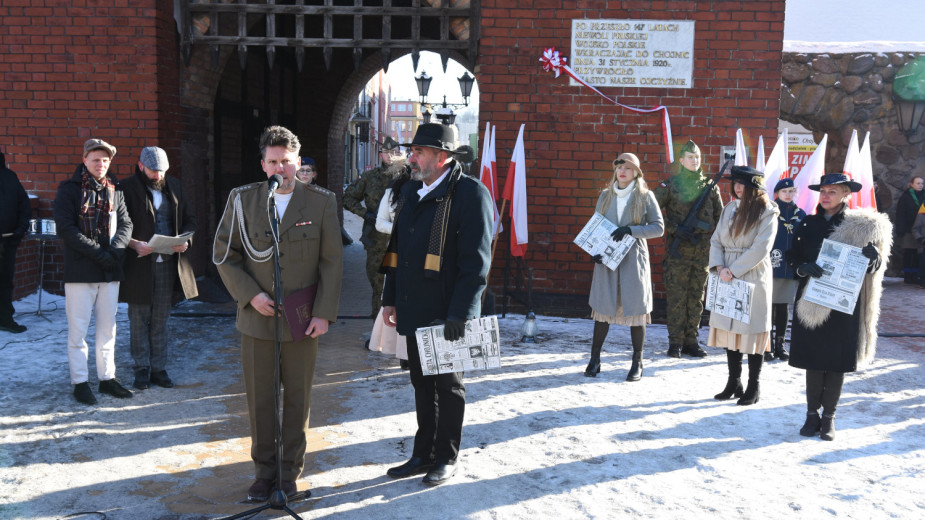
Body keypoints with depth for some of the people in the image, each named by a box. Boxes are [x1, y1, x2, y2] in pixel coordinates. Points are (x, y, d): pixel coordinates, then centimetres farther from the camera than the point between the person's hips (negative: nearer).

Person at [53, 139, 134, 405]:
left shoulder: (114, 191, 11)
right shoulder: (69, 189, -3)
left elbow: (125, 224, 7)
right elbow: (65, 228, -11)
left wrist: (115, 251, -12)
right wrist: (99, 253, -15)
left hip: (110, 272, 5)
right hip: (80, 271, -4)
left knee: (108, 328, 11)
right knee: (78, 329, 1)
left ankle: (107, 377, 21)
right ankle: (80, 382, 10)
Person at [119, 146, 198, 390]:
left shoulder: (174, 187, 11)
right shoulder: (127, 188, -3)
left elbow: (189, 219, 15)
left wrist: (185, 240, -4)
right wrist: (135, 244, -22)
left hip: (168, 262, 4)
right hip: (139, 263, -3)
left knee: (161, 318, 9)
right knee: (139, 318, 4)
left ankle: (159, 368, 17)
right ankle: (142, 368, 14)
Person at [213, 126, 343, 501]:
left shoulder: (322, 202, -3)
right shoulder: (242, 200, 0)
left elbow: (332, 262, -2)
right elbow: (223, 255, 3)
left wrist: (324, 313, -7)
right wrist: (250, 294, -10)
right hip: (257, 318, 1)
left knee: (297, 399, 9)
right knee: (260, 400, 8)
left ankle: (290, 471, 26)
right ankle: (264, 471, 25)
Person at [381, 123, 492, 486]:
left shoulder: (470, 193, -13)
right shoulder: (410, 190, 11)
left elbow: (475, 261, -18)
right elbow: (397, 248, 17)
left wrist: (460, 313, -22)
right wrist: (390, 299, 15)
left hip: (446, 313, -7)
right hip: (414, 311, 7)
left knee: (448, 385, 9)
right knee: (421, 384, 16)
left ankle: (447, 458, 25)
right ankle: (423, 455, 30)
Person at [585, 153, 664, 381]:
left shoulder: (646, 196, 1)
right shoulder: (606, 195, 9)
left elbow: (658, 227, -4)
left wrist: (631, 230, -17)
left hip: (633, 259, -2)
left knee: (635, 309, 2)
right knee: (603, 309, 4)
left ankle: (637, 363, 14)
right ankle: (594, 359, 14)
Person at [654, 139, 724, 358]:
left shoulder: (710, 187, 10)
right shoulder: (670, 186, 1)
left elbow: (720, 217, 14)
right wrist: (675, 229, -12)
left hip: (703, 250, 3)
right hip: (678, 249, -3)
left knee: (697, 298, 7)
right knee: (676, 297, -2)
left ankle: (691, 341, 16)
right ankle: (675, 342, 7)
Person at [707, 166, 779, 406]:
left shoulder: (767, 212, -6)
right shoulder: (730, 209, 12)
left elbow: (760, 248, -14)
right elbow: (716, 240, 10)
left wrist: (734, 270, -16)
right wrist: (719, 267, -6)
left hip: (753, 276, -6)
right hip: (728, 277, 6)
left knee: (751, 330, -2)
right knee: (729, 329, 9)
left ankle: (753, 387, 9)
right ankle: (733, 383, 20)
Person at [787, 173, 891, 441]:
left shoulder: (863, 226, 0)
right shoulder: (808, 224, 5)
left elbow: (874, 268, -1)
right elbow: (793, 258, 4)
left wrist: (872, 258, -24)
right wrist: (805, 268, -17)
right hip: (812, 302, 2)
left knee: (837, 361, 5)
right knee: (813, 360, 6)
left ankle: (829, 416, 18)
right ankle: (812, 413, 18)